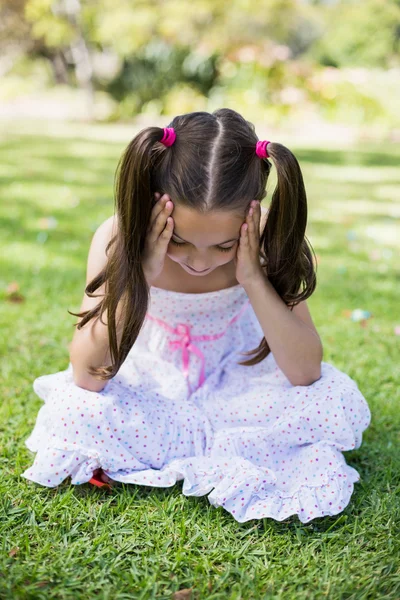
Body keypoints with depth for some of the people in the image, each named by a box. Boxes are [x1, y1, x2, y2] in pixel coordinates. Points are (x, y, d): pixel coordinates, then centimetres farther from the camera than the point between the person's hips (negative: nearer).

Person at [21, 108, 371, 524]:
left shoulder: (266, 240, -24)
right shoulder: (120, 238, -26)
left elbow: (305, 373, -27)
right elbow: (88, 376, -29)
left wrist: (252, 278, -37)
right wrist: (139, 274, -39)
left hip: (237, 379, 1)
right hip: (150, 386, -1)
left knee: (338, 400, -24)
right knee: (73, 412, -30)